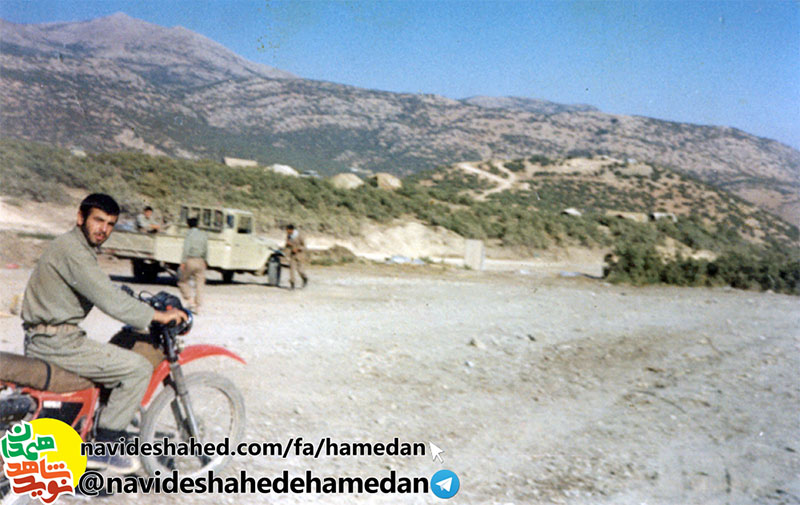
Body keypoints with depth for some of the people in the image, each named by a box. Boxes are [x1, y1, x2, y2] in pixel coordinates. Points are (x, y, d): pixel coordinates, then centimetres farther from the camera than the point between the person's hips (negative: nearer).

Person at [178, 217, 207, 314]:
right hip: (201, 261, 4)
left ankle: (190, 301, -1)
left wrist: (183, 262, -11)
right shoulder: (204, 234, 12)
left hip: (190, 260, -4)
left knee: (183, 281, 11)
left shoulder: (189, 234, -4)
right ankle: (197, 307, 3)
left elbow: (186, 249, -11)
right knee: (199, 284, 5)